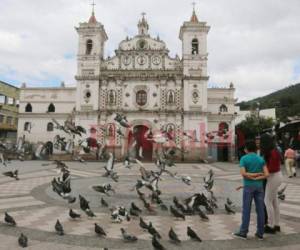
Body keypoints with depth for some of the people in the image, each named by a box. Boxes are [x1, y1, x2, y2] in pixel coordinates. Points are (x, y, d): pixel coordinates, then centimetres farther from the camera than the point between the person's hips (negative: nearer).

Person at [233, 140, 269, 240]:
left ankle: (243, 232, 8)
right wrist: (257, 178, -7)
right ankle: (260, 233, 14)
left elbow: (243, 173, -18)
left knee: (246, 210, 2)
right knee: (260, 210, 8)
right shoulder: (261, 159, 4)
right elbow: (266, 174, -6)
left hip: (248, 186, -4)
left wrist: (253, 177, -7)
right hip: (259, 186, 4)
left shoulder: (243, 159, -7)